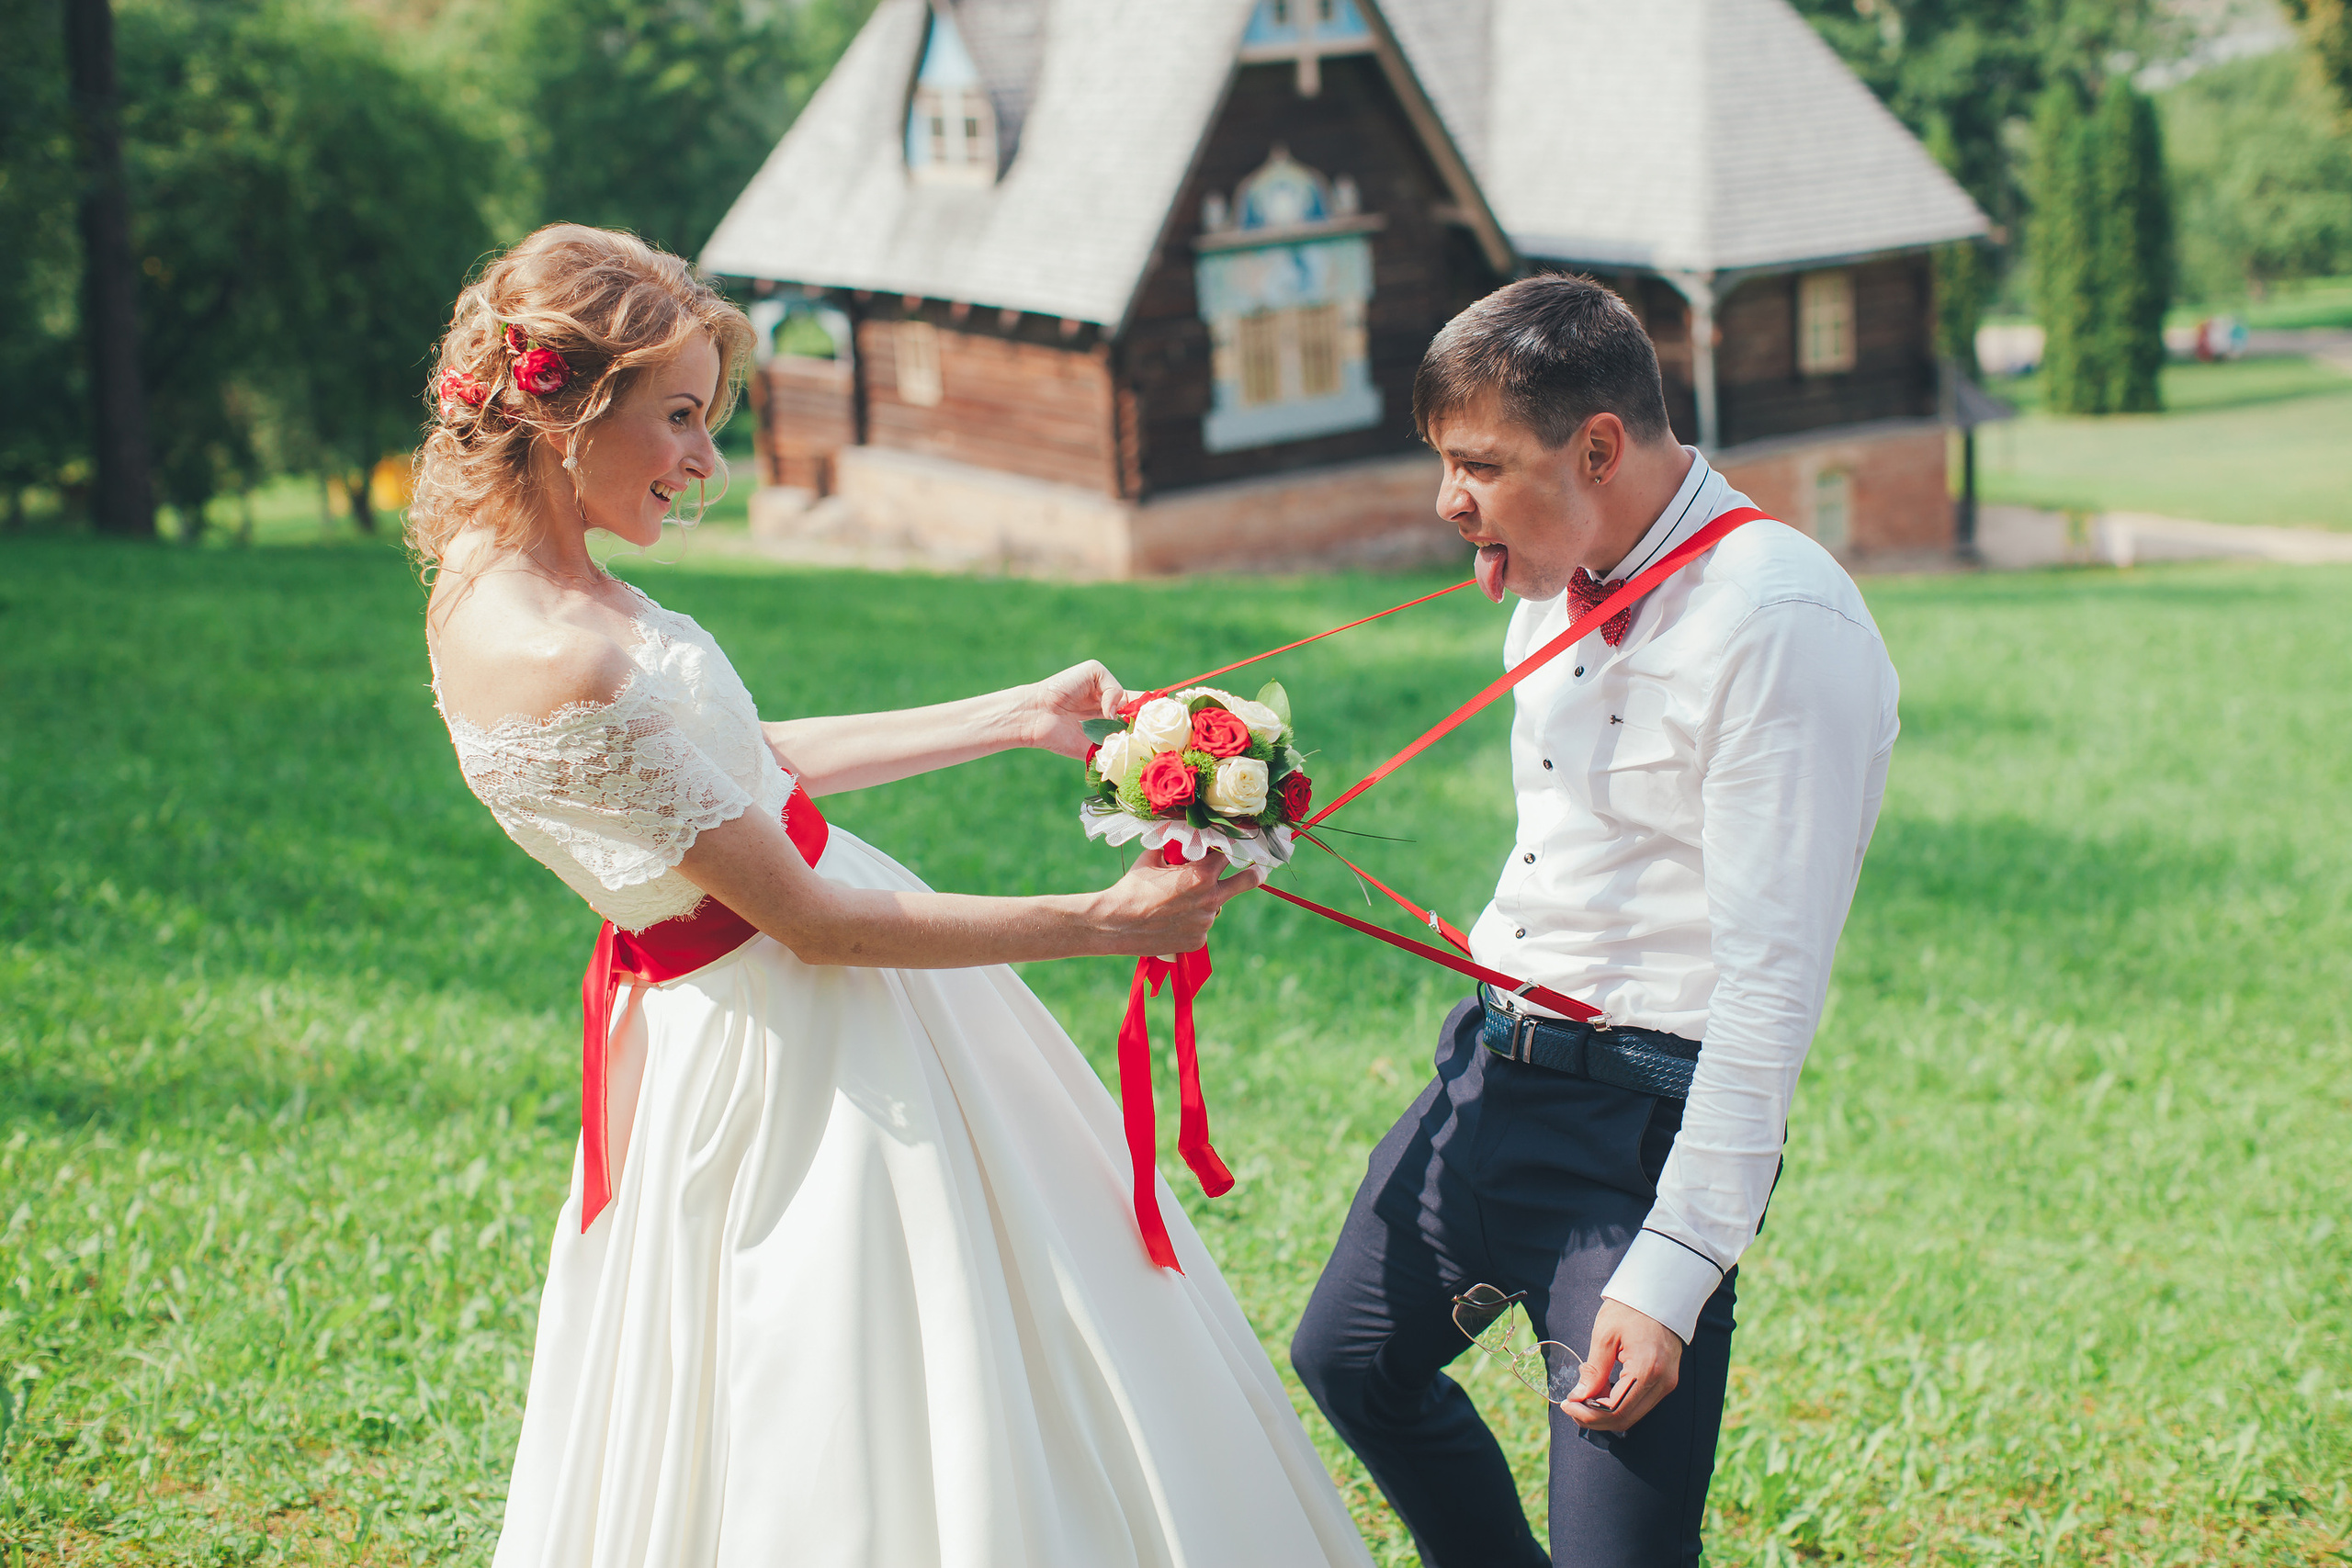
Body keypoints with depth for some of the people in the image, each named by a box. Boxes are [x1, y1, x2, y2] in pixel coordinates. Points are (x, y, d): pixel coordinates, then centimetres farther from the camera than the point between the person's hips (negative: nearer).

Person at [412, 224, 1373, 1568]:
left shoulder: (499, 571, 1)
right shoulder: (558, 665, -29)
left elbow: (749, 765, 11)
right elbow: (809, 922, -23)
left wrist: (1016, 717, 12)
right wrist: (1106, 924, -19)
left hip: (712, 1013, 10)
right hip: (788, 1042, -10)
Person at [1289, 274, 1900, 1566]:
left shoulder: (1779, 624, -21)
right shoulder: (1555, 590, 7)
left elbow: (1770, 984, -23)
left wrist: (1674, 1269, -26)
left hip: (1648, 1108, -9)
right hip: (1490, 1068, 9)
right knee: (1348, 1358, 23)